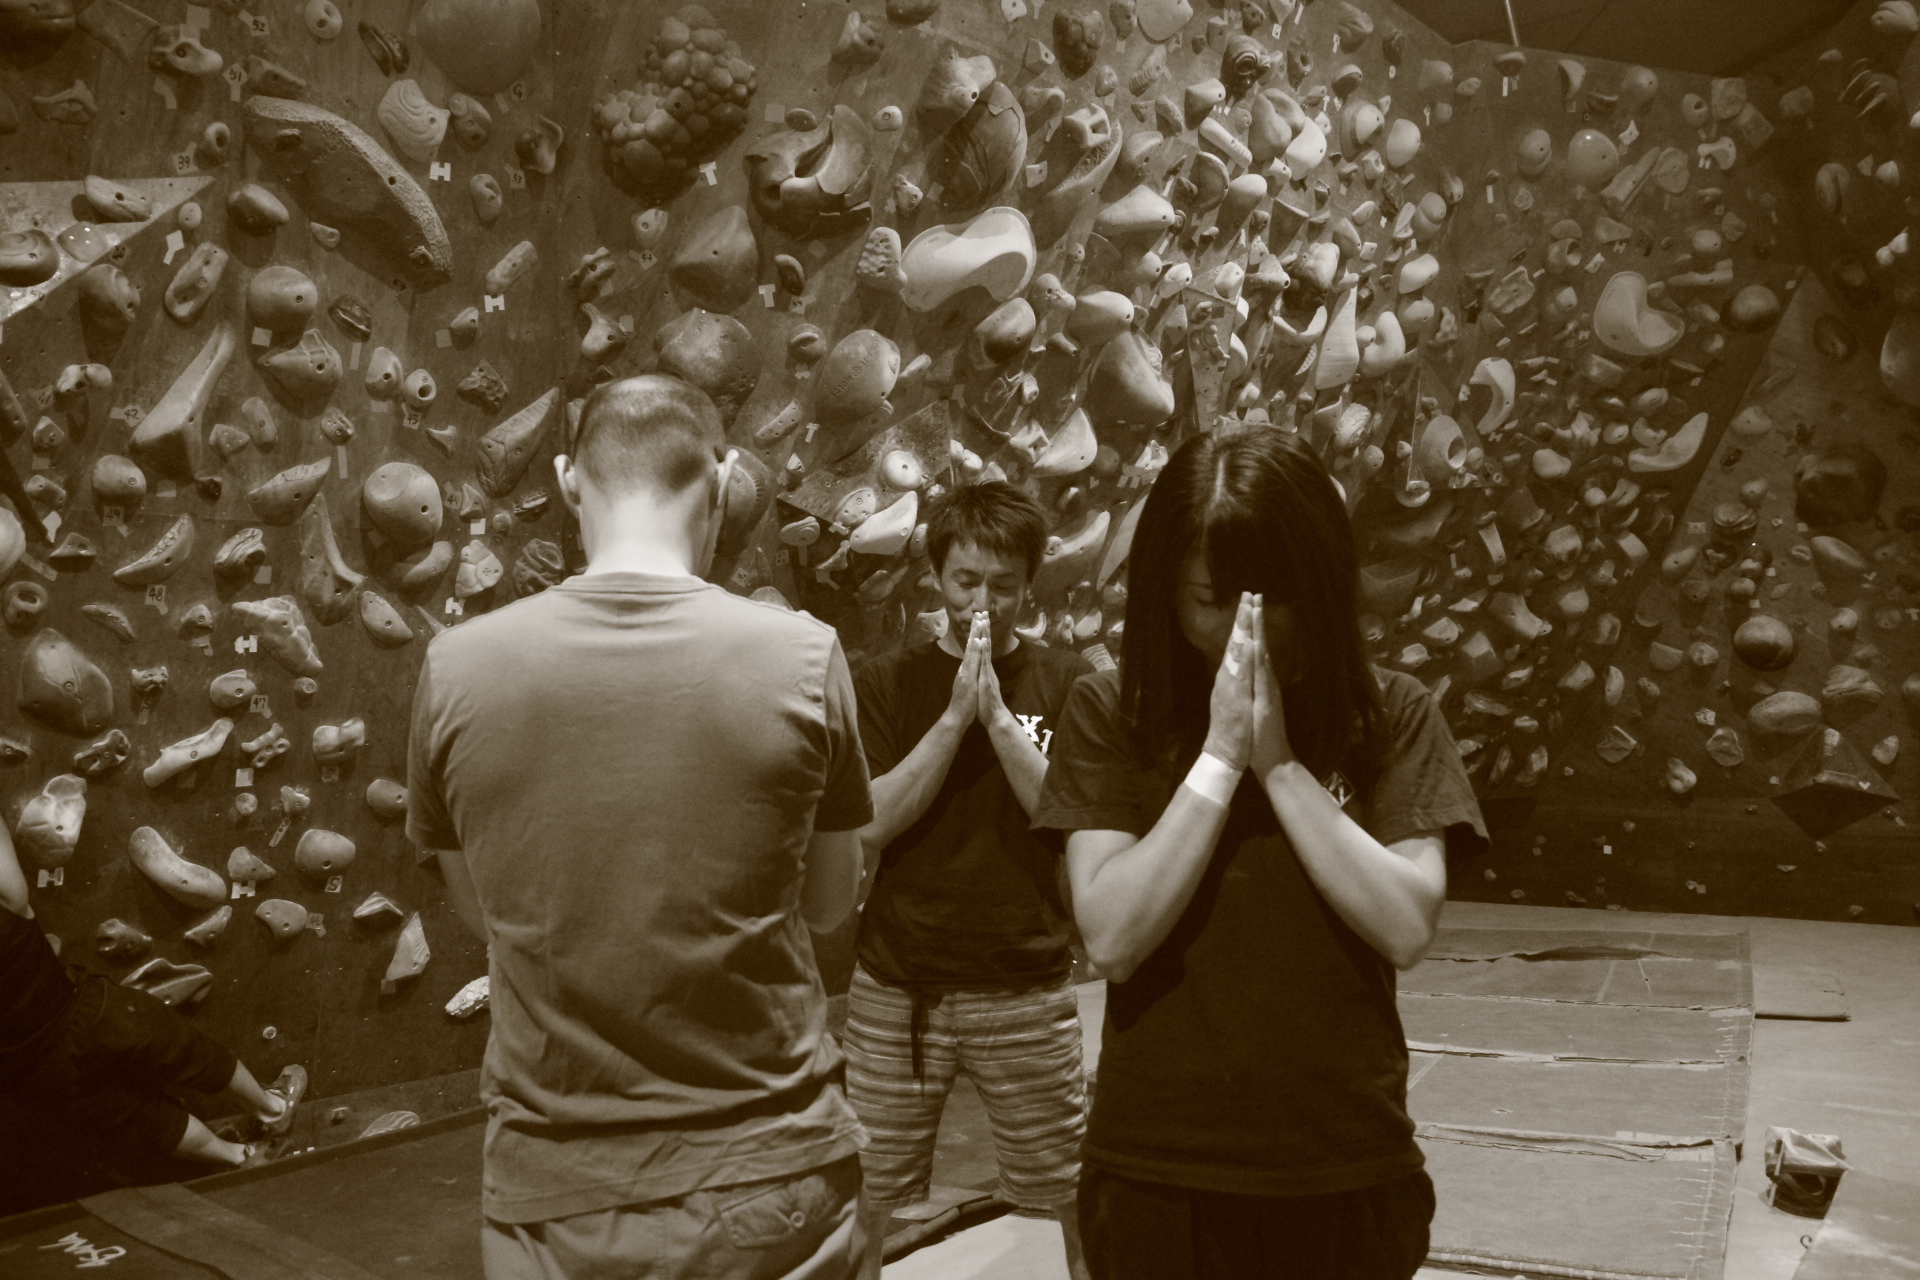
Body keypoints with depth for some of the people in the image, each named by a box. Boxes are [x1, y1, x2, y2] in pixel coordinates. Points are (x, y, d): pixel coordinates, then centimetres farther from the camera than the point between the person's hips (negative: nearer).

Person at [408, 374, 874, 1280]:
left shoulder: (458, 667, -9)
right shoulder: (800, 656, -13)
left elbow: (478, 908, 6)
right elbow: (829, 902, 1)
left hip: (553, 1194, 1)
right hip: (766, 1181, 0)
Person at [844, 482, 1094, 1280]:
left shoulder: (1067, 683, 2)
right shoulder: (886, 683, 3)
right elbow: (870, 825, -7)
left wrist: (997, 713, -15)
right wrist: (956, 715, -14)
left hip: (1027, 990, 0)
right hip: (895, 988, 0)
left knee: (1075, 1193, 8)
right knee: (866, 1199, 8)